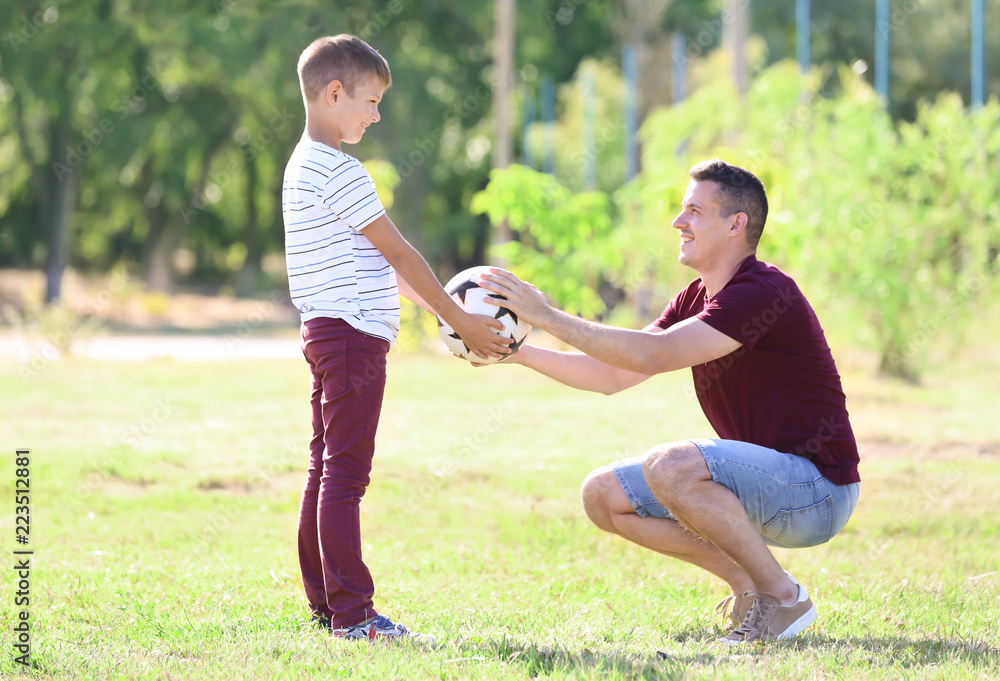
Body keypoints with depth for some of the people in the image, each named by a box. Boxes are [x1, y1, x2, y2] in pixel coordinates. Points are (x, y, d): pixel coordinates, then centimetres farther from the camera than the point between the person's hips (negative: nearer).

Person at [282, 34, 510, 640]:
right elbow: (400, 255, -14)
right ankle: (350, 612, -9)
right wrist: (461, 322, -9)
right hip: (352, 335, -11)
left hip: (328, 334, 11)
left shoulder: (305, 168, 17)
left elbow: (381, 261, 17)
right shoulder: (339, 172, -16)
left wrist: (449, 314, 14)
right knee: (346, 472, -9)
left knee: (327, 470, 12)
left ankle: (326, 603, 17)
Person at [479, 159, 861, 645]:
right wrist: (522, 353, 4)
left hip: (818, 488, -9)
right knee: (604, 495, 2)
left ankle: (782, 598, -17)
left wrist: (547, 316, -23)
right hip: (763, 488, 9)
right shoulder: (695, 299, 11)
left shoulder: (764, 291, -19)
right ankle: (748, 585, 4)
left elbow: (652, 354, -27)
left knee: (669, 466, -32)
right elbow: (613, 375, 15)